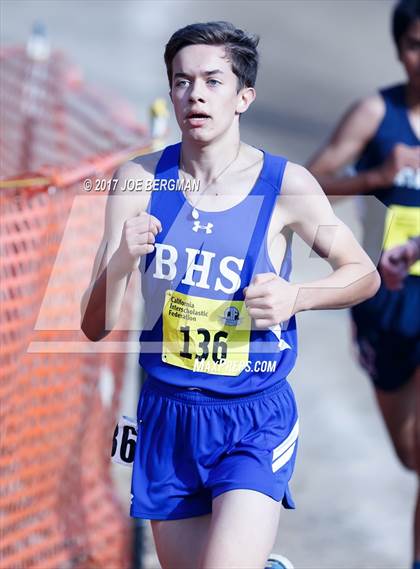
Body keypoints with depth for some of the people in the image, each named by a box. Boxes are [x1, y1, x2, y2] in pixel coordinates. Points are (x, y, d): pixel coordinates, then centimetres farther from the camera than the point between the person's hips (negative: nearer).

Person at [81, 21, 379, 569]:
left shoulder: (286, 185, -9)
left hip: (255, 420, -3)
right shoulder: (140, 181, -4)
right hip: (166, 415, 3)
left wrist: (296, 297, -15)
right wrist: (121, 260, -23)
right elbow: (94, 327, -3)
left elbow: (364, 274, 4)